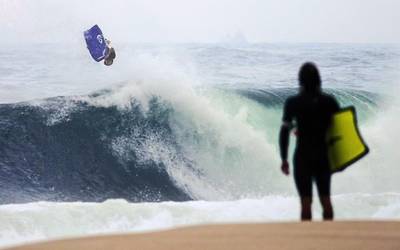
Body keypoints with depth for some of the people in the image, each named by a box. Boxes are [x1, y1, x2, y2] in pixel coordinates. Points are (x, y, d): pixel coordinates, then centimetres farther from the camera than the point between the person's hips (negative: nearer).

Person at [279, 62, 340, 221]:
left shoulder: (292, 102, -7)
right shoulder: (330, 101, -1)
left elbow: (284, 132, -8)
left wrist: (284, 159, -1)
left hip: (303, 157, -2)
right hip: (324, 156, 3)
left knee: (306, 202, 0)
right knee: (325, 199, 12)